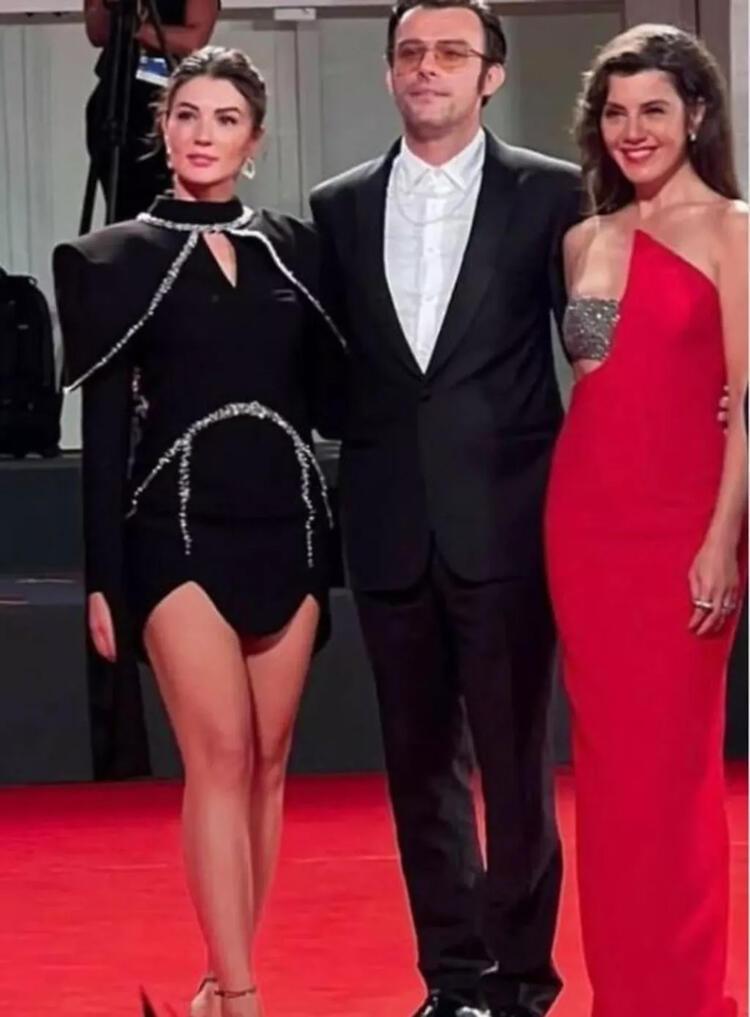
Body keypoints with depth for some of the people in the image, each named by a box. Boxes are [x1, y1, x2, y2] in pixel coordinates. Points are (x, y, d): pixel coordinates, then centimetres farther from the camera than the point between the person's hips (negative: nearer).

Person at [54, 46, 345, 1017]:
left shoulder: (294, 248, 11)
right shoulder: (119, 257, 3)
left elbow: (325, 396, 11)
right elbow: (104, 427, 0)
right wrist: (102, 574, -3)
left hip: (286, 522, 4)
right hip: (179, 527, -4)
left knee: (268, 759, 5)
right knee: (220, 756, -11)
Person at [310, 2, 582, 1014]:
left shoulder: (550, 194, -1)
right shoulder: (339, 206, 9)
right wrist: (331, 505, 6)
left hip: (505, 523, -3)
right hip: (391, 530, 4)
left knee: (513, 759, 1)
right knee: (421, 761, 9)